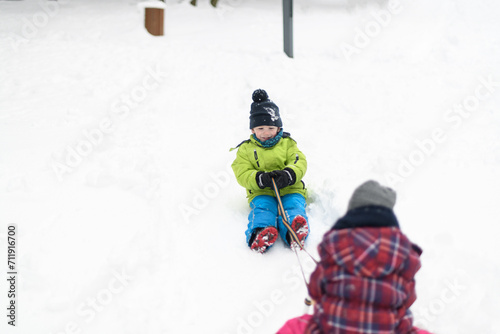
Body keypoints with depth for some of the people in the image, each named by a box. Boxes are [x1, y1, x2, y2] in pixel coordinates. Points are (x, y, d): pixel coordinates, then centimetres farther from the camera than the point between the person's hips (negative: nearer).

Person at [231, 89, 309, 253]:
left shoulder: (287, 144, 16)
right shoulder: (246, 149, 13)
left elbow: (300, 163, 2)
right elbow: (242, 174, 1)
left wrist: (288, 174, -22)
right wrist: (261, 179, -21)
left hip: (290, 190, 1)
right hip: (261, 193, -1)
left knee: (293, 205, -31)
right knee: (262, 208, -33)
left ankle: (294, 233, -62)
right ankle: (259, 236, -62)